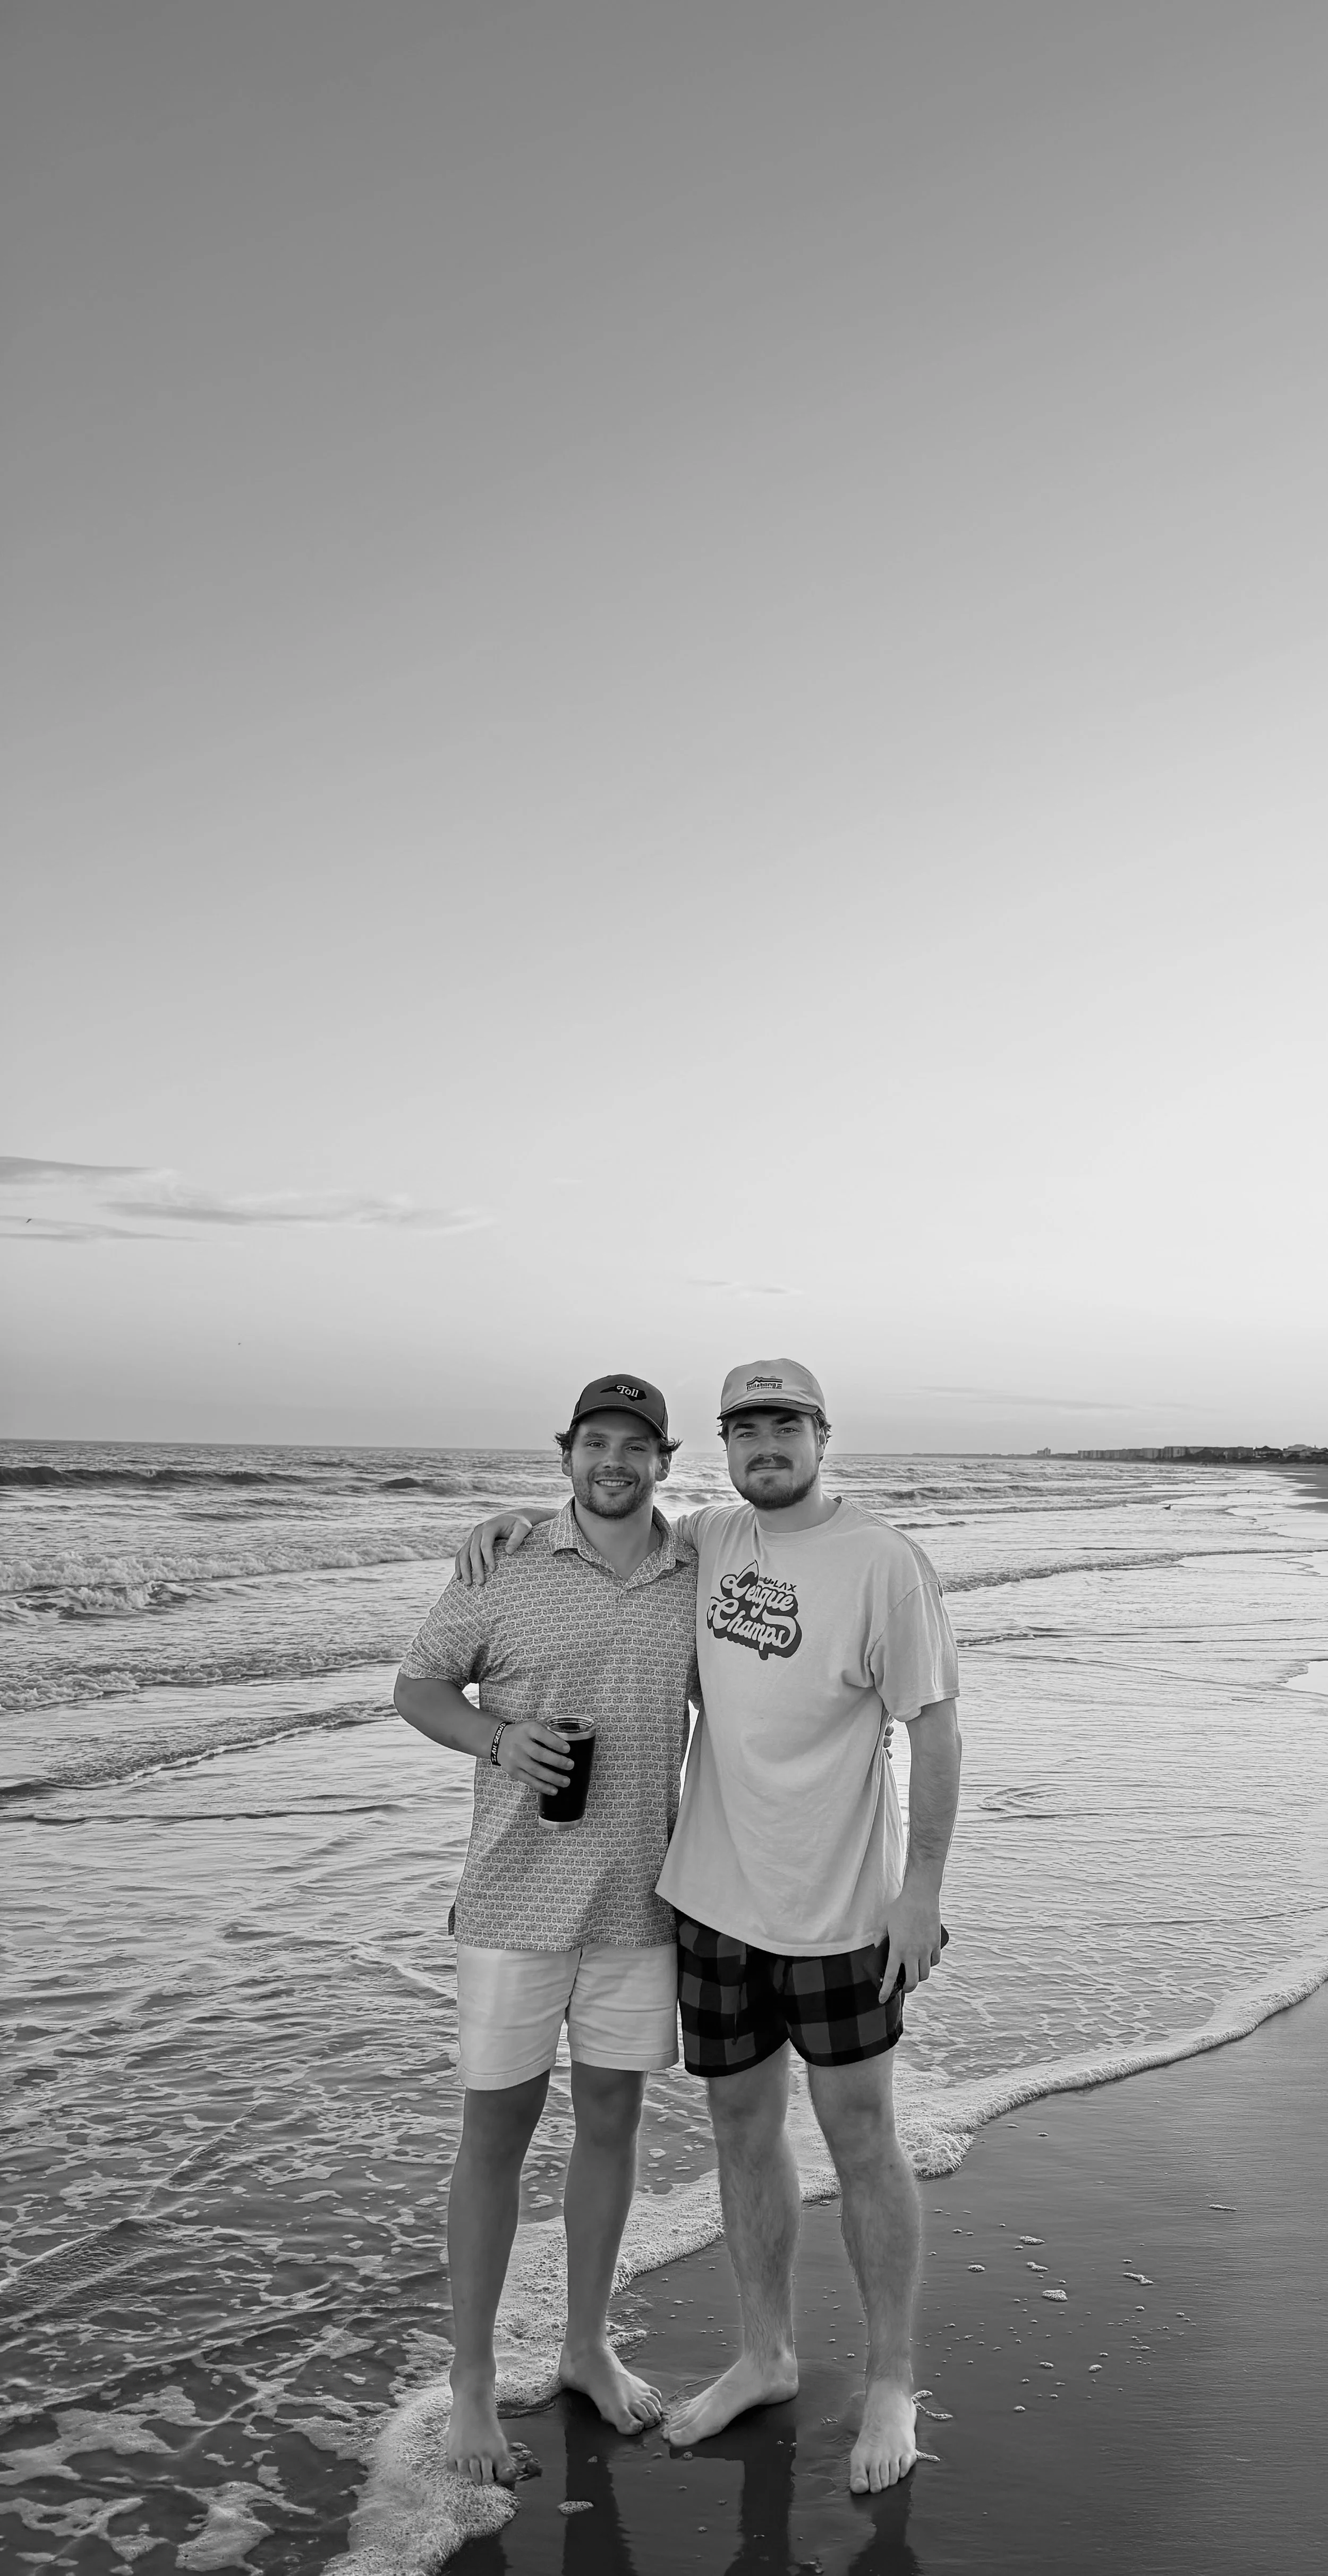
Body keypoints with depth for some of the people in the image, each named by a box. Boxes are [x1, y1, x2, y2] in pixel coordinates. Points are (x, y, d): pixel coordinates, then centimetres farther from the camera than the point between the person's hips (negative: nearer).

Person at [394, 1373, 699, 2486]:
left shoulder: (700, 1575, 0)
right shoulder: (505, 1568, -8)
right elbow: (418, 1686, 0)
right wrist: (499, 1738, -18)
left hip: (640, 1901, 3)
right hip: (517, 1897, -3)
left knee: (613, 2118, 16)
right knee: (498, 2127, 8)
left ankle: (588, 2347, 37)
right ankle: (473, 2381, 27)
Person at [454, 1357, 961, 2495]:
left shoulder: (884, 1562, -15)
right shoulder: (709, 1538, 2)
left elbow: (936, 1728, -12)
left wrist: (921, 1889, -15)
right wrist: (520, 1521, 1)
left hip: (836, 1910, -5)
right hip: (714, 1899, 6)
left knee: (860, 2139, 9)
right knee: (744, 2130, 18)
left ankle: (891, 2384, 30)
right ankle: (766, 2357, 38)